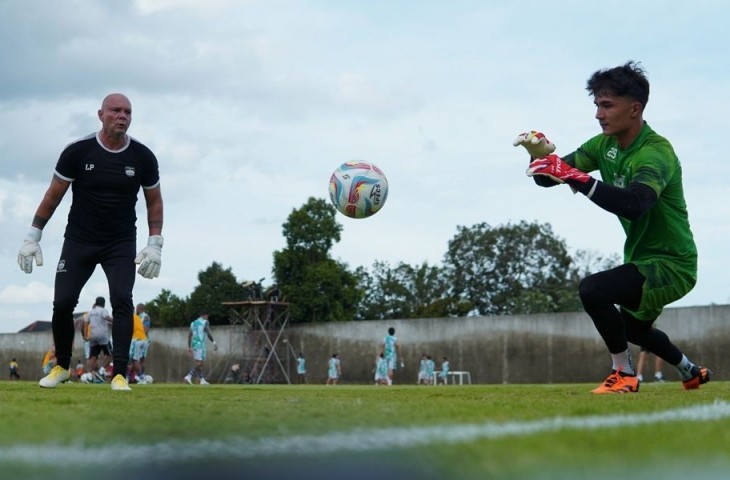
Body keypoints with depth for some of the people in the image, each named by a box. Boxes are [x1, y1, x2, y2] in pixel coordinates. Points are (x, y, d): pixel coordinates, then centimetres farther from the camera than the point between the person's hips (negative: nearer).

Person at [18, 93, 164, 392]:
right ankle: (61, 367, 16)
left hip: (122, 244, 0)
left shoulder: (142, 157, -6)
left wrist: (154, 244, -2)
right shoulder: (78, 152, -10)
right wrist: (32, 237, -3)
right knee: (63, 303, -7)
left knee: (122, 301, -16)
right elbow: (53, 196, -1)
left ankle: (119, 375, -14)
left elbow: (154, 201, 6)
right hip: (78, 240, 0)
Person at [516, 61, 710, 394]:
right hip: (643, 260, 10)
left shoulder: (656, 152, -26)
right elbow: (547, 179, -3)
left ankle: (624, 374, -12)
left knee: (592, 289, -29)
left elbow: (634, 204, -46)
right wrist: (540, 156, -26)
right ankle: (691, 372, 57)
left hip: (672, 266, -10)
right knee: (634, 330, 30)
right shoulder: (605, 145, 0)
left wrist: (574, 176, -49)